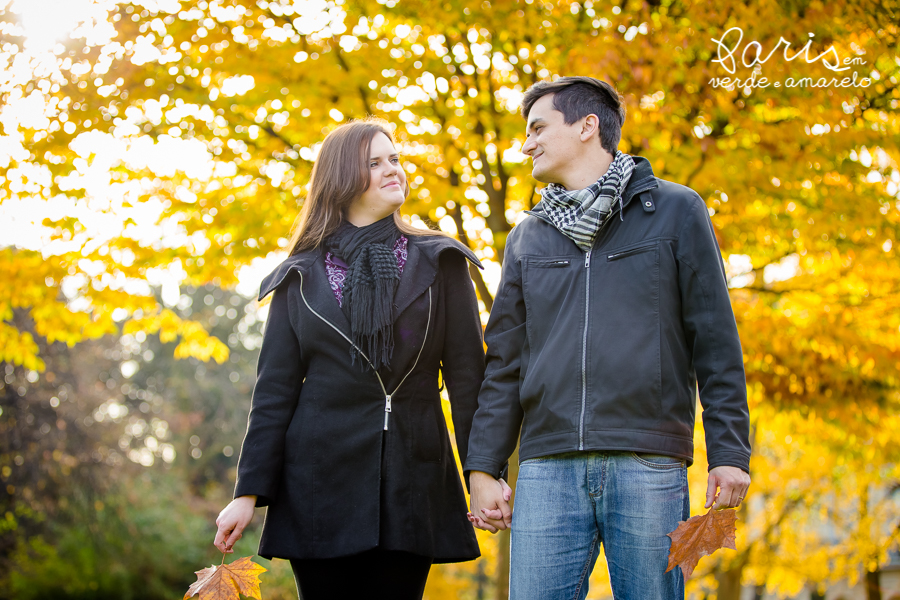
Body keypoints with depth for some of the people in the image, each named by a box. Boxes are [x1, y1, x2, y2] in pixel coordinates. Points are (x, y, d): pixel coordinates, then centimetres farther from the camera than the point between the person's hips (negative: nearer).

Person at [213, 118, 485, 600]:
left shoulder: (438, 263, 8)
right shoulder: (301, 278, 8)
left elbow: (467, 374, 4)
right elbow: (274, 391, 6)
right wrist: (249, 492, 0)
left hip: (412, 486, 0)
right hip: (320, 483, 0)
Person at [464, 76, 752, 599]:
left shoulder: (676, 211, 7)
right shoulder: (527, 239, 18)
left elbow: (716, 342, 3)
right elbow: (505, 362, 16)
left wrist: (730, 453, -5)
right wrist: (483, 468, 8)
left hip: (649, 467, -3)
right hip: (547, 470, 3)